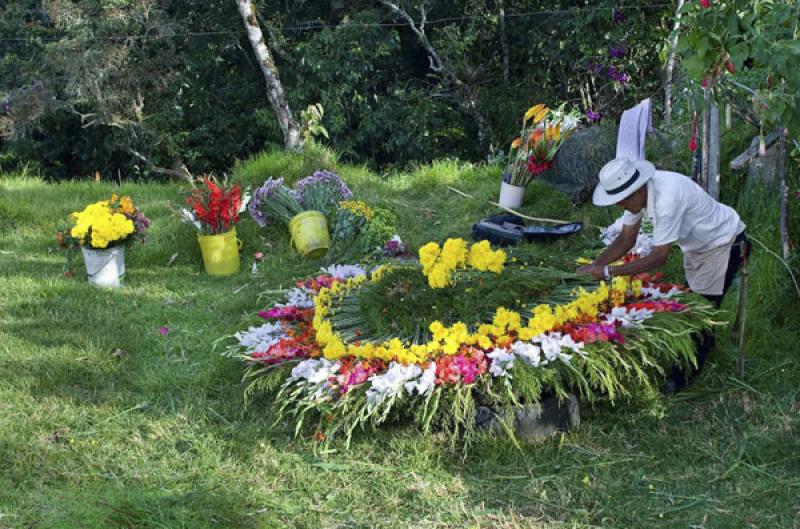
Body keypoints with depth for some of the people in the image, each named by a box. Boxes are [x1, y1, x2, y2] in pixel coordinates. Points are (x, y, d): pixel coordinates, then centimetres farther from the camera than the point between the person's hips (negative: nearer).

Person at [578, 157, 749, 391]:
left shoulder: (667, 198, -41)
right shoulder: (637, 192, -15)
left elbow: (659, 257, -37)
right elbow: (627, 238, -6)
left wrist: (608, 272, -37)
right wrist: (595, 265, -19)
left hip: (724, 243, -8)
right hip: (696, 244, 8)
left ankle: (685, 376, 8)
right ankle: (704, 340, 46)